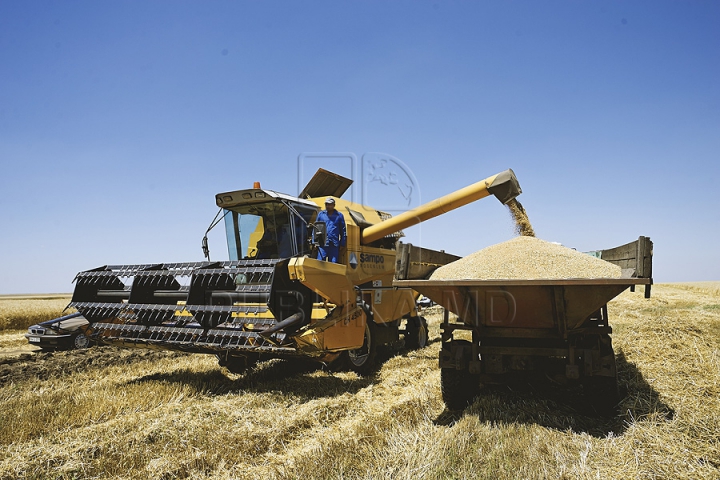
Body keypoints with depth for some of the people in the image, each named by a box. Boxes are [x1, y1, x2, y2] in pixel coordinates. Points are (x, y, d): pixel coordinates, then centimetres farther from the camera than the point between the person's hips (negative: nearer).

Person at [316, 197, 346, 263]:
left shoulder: (339, 215, 9)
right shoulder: (321, 214, 10)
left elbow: (343, 230, 12)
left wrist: (342, 243, 6)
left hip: (334, 245, 0)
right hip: (322, 244, 0)